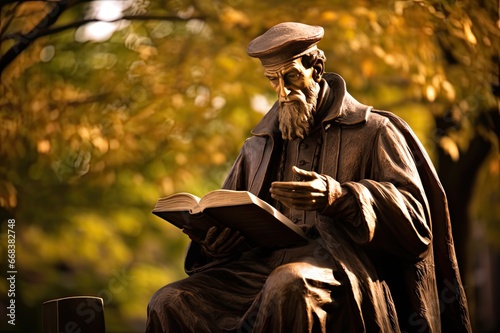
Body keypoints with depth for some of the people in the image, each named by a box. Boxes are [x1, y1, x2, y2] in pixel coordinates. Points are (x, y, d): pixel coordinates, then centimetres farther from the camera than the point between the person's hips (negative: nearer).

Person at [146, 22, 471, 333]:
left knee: (289, 284, -40)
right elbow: (226, 236, 25)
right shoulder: (258, 147, 24)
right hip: (265, 262, 5)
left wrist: (336, 196, -20)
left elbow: (414, 212, -5)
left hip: (339, 261, -4)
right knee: (169, 303, -20)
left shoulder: (372, 130, 9)